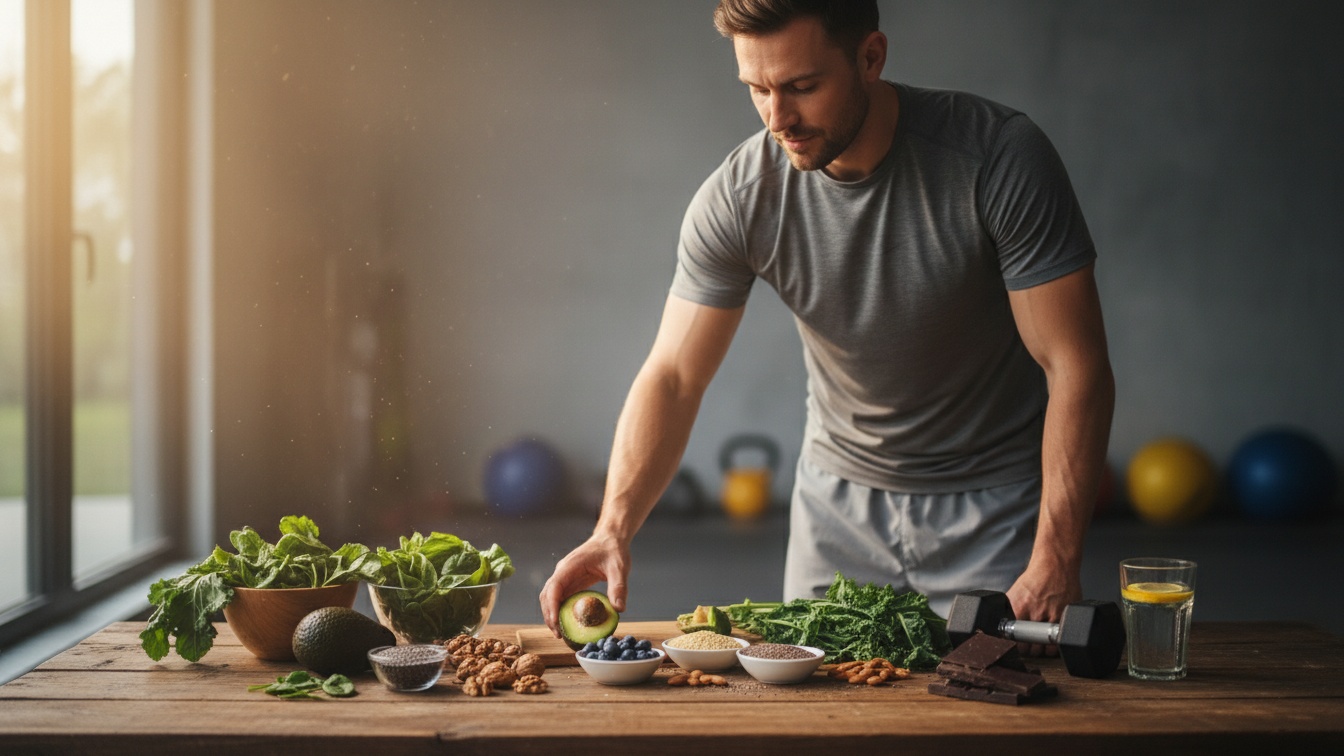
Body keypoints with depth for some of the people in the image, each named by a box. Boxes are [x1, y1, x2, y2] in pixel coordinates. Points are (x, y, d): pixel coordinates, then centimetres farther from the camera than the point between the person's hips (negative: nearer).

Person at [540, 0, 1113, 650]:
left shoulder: (999, 157, -23)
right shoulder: (736, 199, -15)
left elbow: (1076, 368, -21)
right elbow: (672, 377, -12)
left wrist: (1055, 561, -28)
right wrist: (613, 529, -29)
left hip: (994, 500, -2)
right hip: (841, 496, 3)